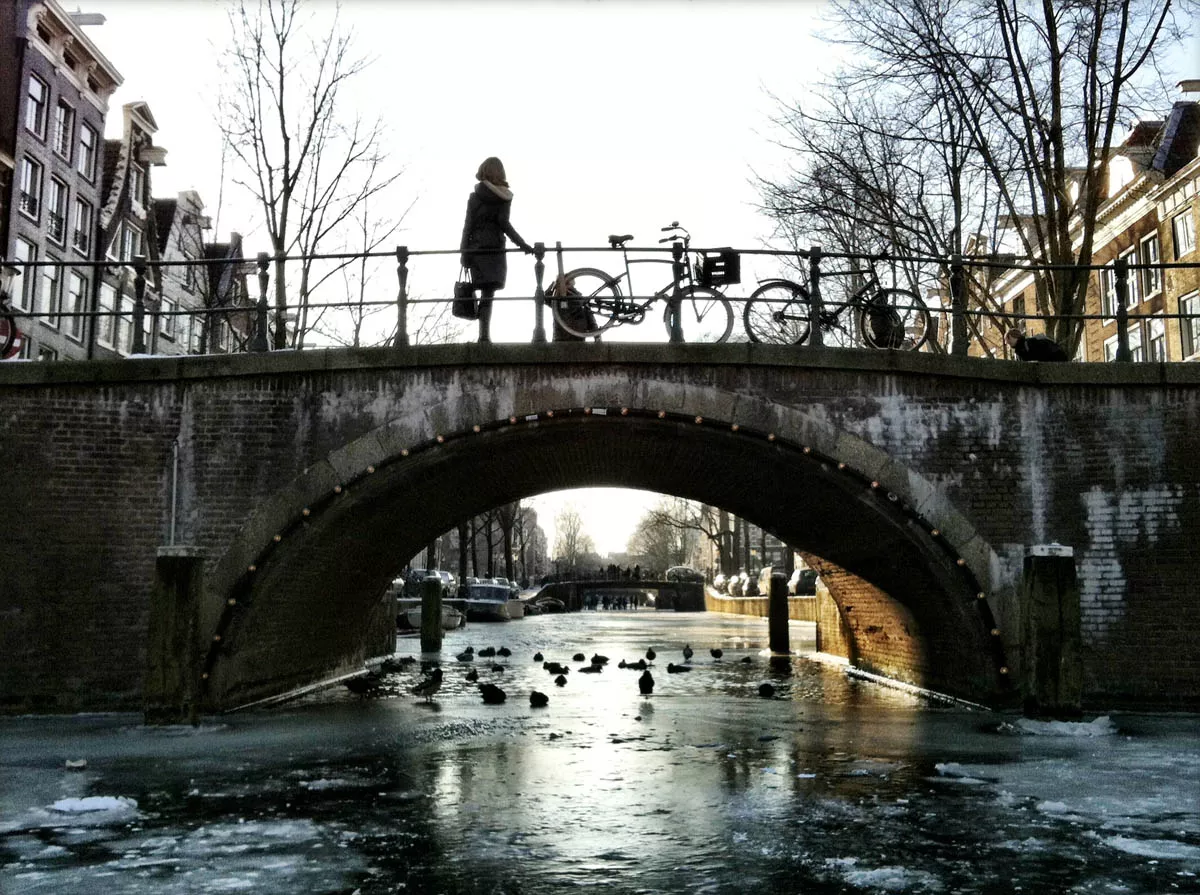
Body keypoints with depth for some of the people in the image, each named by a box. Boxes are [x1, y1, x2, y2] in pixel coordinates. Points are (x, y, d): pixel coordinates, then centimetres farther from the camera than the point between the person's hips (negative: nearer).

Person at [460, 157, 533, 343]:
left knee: (486, 292, 8)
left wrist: (465, 251, 0)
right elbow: (504, 223, -6)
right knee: (488, 292, -3)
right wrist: (522, 244, -3)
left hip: (476, 247, 1)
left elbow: (469, 225, 0)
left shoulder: (475, 196, 4)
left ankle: (484, 333, -1)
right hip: (495, 247, -1)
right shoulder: (505, 196, 3)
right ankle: (484, 334, -13)